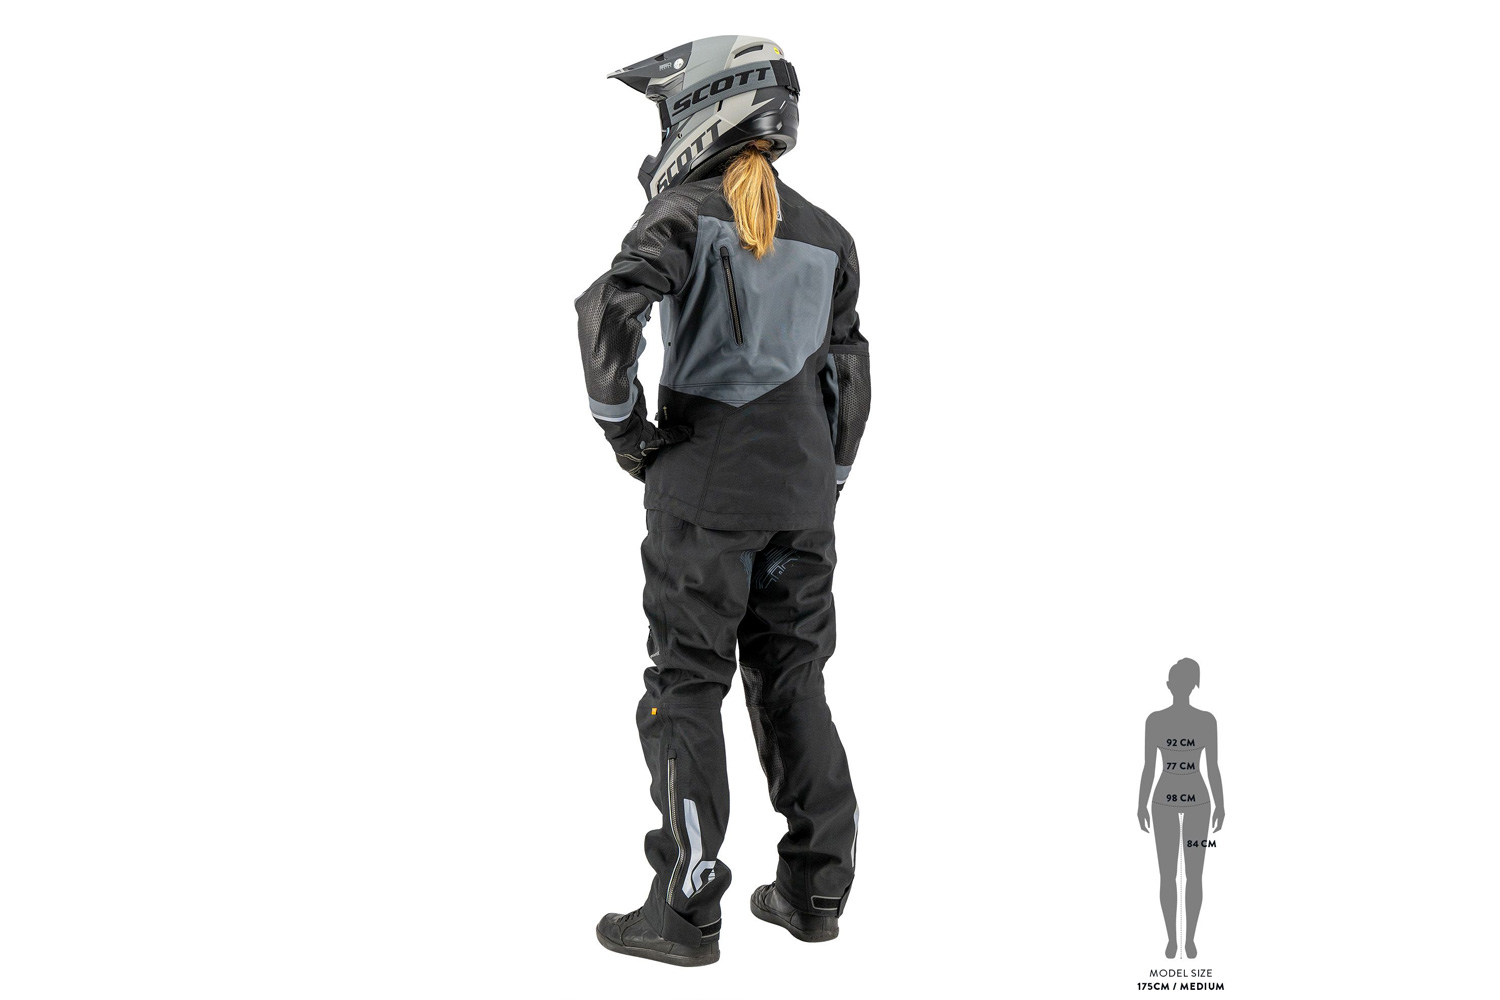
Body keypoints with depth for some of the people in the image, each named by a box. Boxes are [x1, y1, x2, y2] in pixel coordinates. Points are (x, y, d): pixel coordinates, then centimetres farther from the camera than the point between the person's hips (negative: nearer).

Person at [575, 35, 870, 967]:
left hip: (704, 491, -5)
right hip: (802, 494, 5)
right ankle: (816, 892, 20)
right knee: (794, 685, 14)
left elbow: (611, 310, -25)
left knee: (686, 691, 2)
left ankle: (686, 913, 5)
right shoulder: (827, 238, 9)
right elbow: (847, 375, 13)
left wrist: (623, 425, -11)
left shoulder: (688, 213, -9)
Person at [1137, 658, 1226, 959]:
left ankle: (1190, 938, 17)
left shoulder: (1207, 720, -4)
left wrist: (1220, 806, 1)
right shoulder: (1154, 720, -2)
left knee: (1194, 875, 4)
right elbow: (1149, 766, 3)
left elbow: (1212, 766, 1)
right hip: (1165, 802, 0)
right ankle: (1172, 938, 16)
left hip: (1197, 802, 0)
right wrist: (1142, 805, 3)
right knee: (1167, 875, 2)